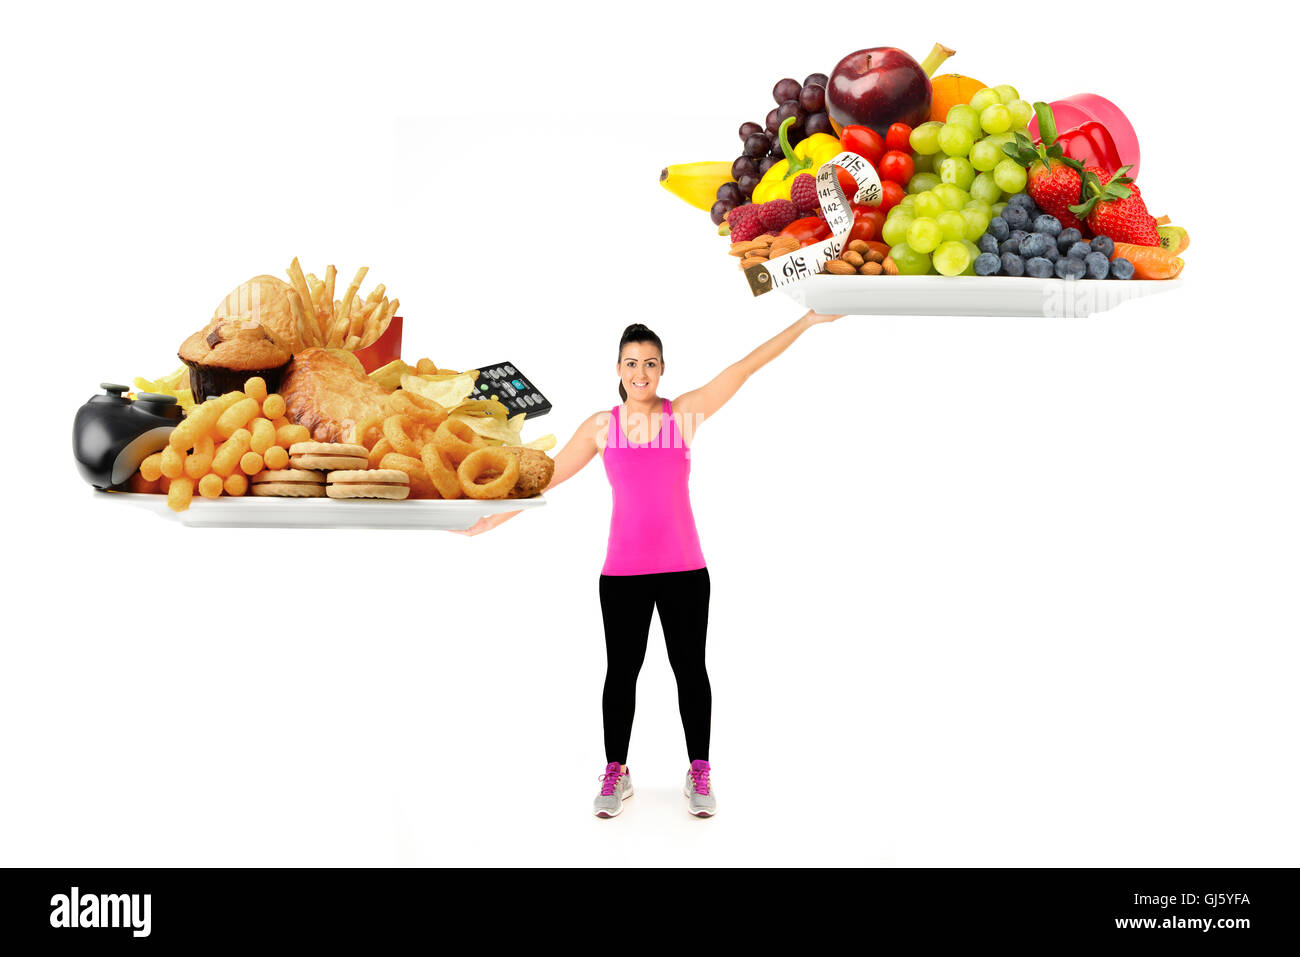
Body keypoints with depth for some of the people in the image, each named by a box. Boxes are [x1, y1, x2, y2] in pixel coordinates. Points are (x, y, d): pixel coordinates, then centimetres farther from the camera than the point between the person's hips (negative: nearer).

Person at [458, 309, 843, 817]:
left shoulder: (684, 414, -1)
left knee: (690, 669, 8)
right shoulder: (601, 426, 1)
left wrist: (806, 322, -5)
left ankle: (698, 773, 21)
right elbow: (546, 477, 7)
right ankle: (615, 774, 22)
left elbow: (744, 367, -4)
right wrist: (494, 517, 7)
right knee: (621, 671, 8)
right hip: (623, 571, 0)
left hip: (683, 569, 0)